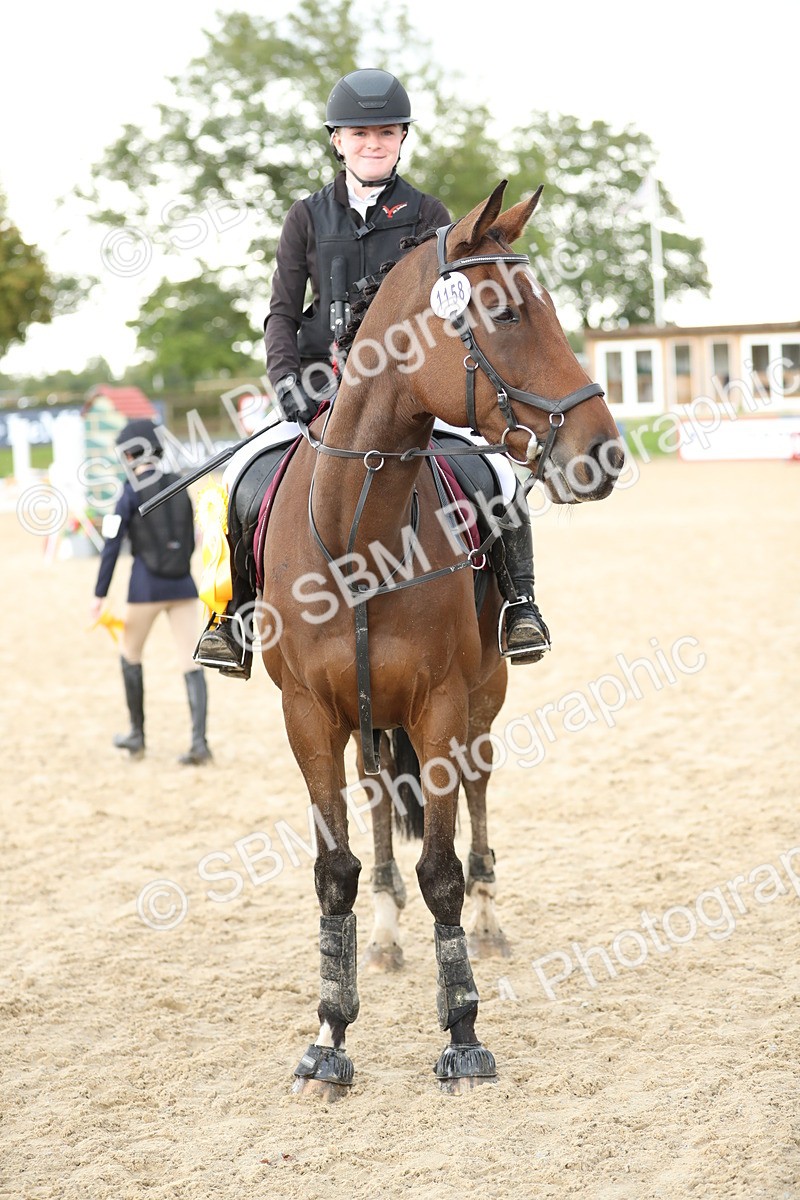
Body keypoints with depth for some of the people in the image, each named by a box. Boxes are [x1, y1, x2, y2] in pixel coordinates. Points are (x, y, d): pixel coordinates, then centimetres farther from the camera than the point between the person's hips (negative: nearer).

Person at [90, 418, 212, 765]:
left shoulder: (132, 491, -7)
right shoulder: (179, 487, 8)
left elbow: (112, 545, -10)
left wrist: (100, 596, -8)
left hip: (146, 586, -4)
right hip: (182, 584, 4)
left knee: (130, 656, 16)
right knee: (191, 663, 1)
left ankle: (137, 736, 23)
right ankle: (199, 741, -10)